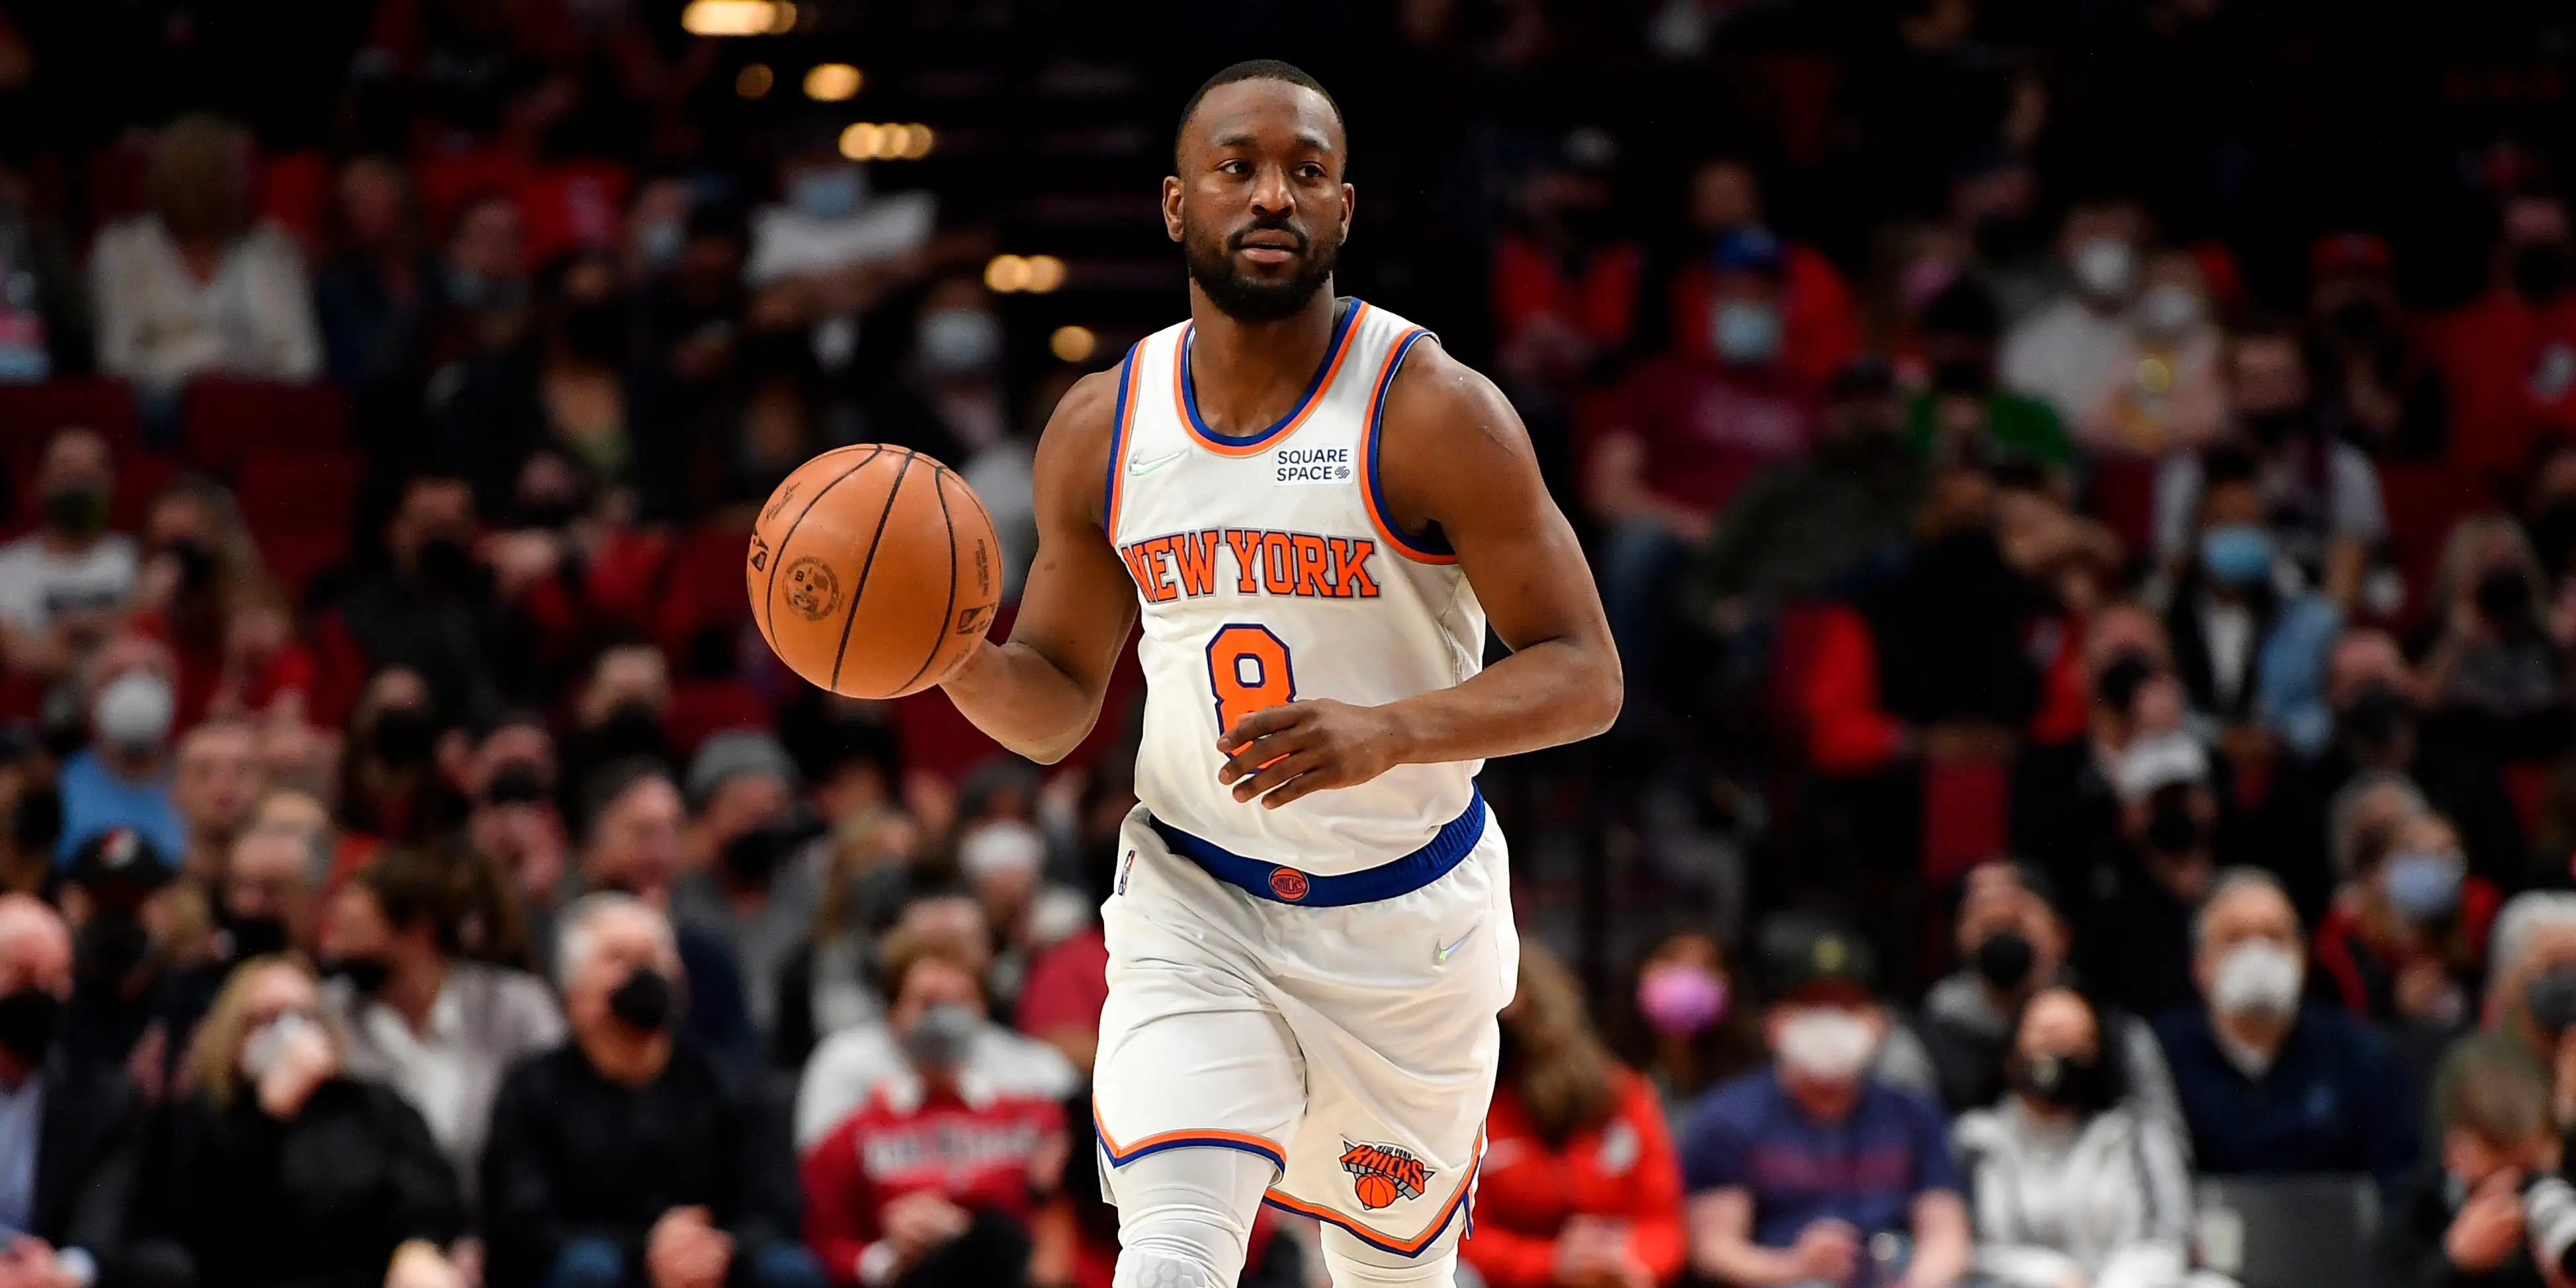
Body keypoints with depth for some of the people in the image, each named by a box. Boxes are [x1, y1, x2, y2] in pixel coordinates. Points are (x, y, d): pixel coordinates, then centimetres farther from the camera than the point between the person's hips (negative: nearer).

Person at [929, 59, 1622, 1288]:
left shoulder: (1434, 413, -15)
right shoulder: (1099, 429, -3)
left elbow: (1583, 676, -16)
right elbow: (1058, 702, 7)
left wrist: (1388, 734, -33)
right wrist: (955, 658, -16)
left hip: (1407, 913, -1)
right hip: (1192, 900, 1)